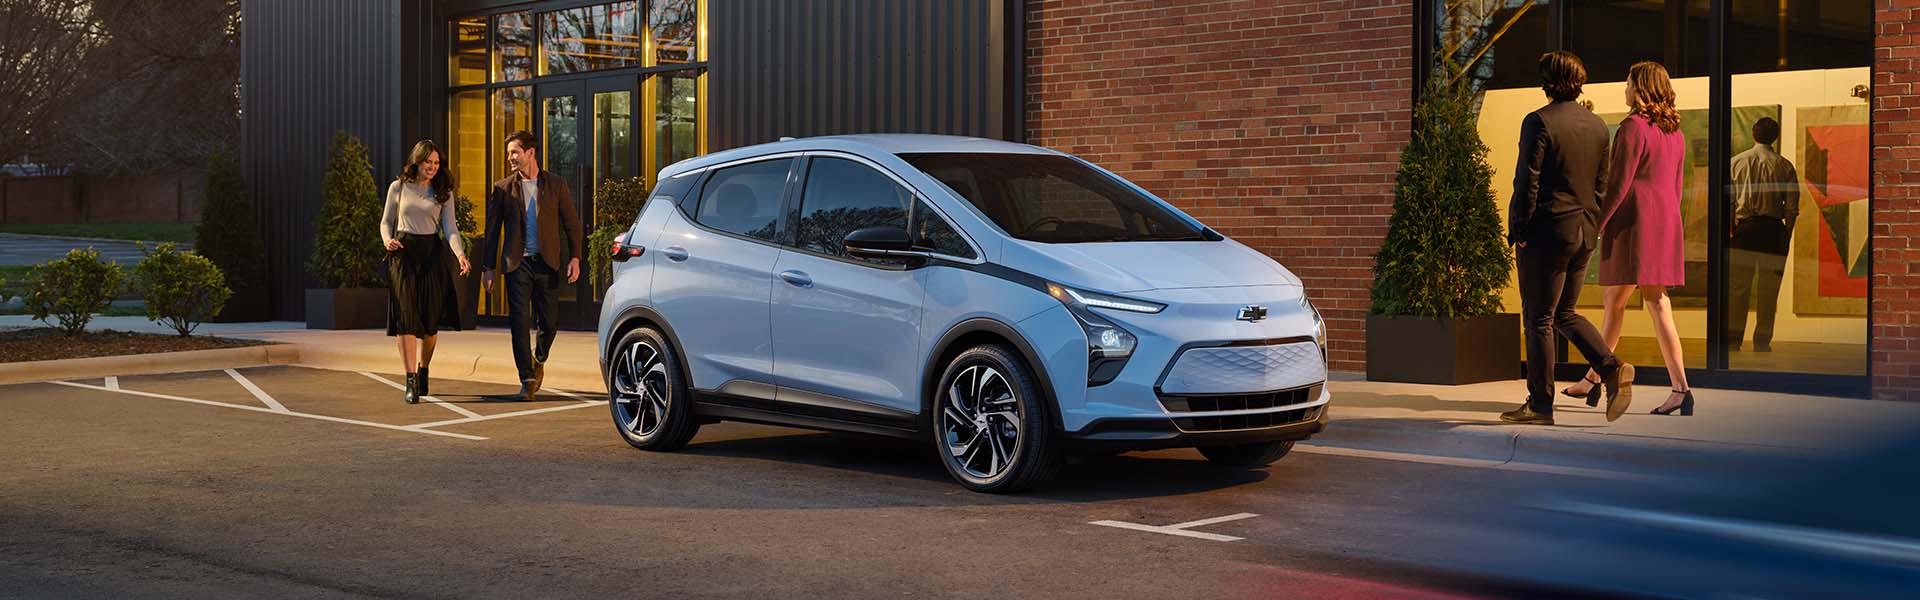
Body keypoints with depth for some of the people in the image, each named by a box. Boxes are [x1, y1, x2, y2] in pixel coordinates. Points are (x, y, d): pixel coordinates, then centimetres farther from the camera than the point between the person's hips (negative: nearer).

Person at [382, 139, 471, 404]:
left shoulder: (443, 193, 7)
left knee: (431, 320, 3)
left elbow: (450, 228, -1)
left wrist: (460, 254, -19)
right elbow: (386, 222, 13)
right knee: (406, 316, -12)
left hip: (432, 254, 1)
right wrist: (387, 240, -9)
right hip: (403, 253, -1)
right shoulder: (398, 188, 6)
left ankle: (423, 372, 26)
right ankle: (411, 382, -15)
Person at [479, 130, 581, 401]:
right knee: (519, 322, -6)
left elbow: (572, 223, 7)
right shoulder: (502, 188, 6)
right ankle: (528, 379, 0)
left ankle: (539, 360, 32)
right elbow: (492, 230, 8)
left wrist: (574, 257, -4)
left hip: (547, 263, 0)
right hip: (518, 264, 0)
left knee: (549, 321, 3)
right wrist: (488, 267, 4)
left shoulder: (556, 185, 6)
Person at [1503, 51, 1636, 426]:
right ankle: (1612, 367, 0)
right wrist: (1590, 223, 19)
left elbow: (1528, 182, -14)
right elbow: (1602, 183, 13)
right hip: (1584, 232, 7)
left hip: (1548, 230, -7)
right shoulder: (1597, 125, 9)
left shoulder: (1539, 122, -12)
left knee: (1539, 319, 1)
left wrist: (1518, 231, -8)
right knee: (1565, 313, 19)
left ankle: (1540, 404, 5)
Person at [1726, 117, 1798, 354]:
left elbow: (1728, 201, 2)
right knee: (1768, 290, 4)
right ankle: (1762, 343, 5)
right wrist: (1787, 236, 7)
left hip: (1744, 227, 1)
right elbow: (1792, 207, 0)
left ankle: (1733, 339, 2)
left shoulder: (1736, 162, 3)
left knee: (1738, 287, 5)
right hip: (1773, 229, -1)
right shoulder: (1784, 166, 1)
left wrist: (1730, 231, 7)